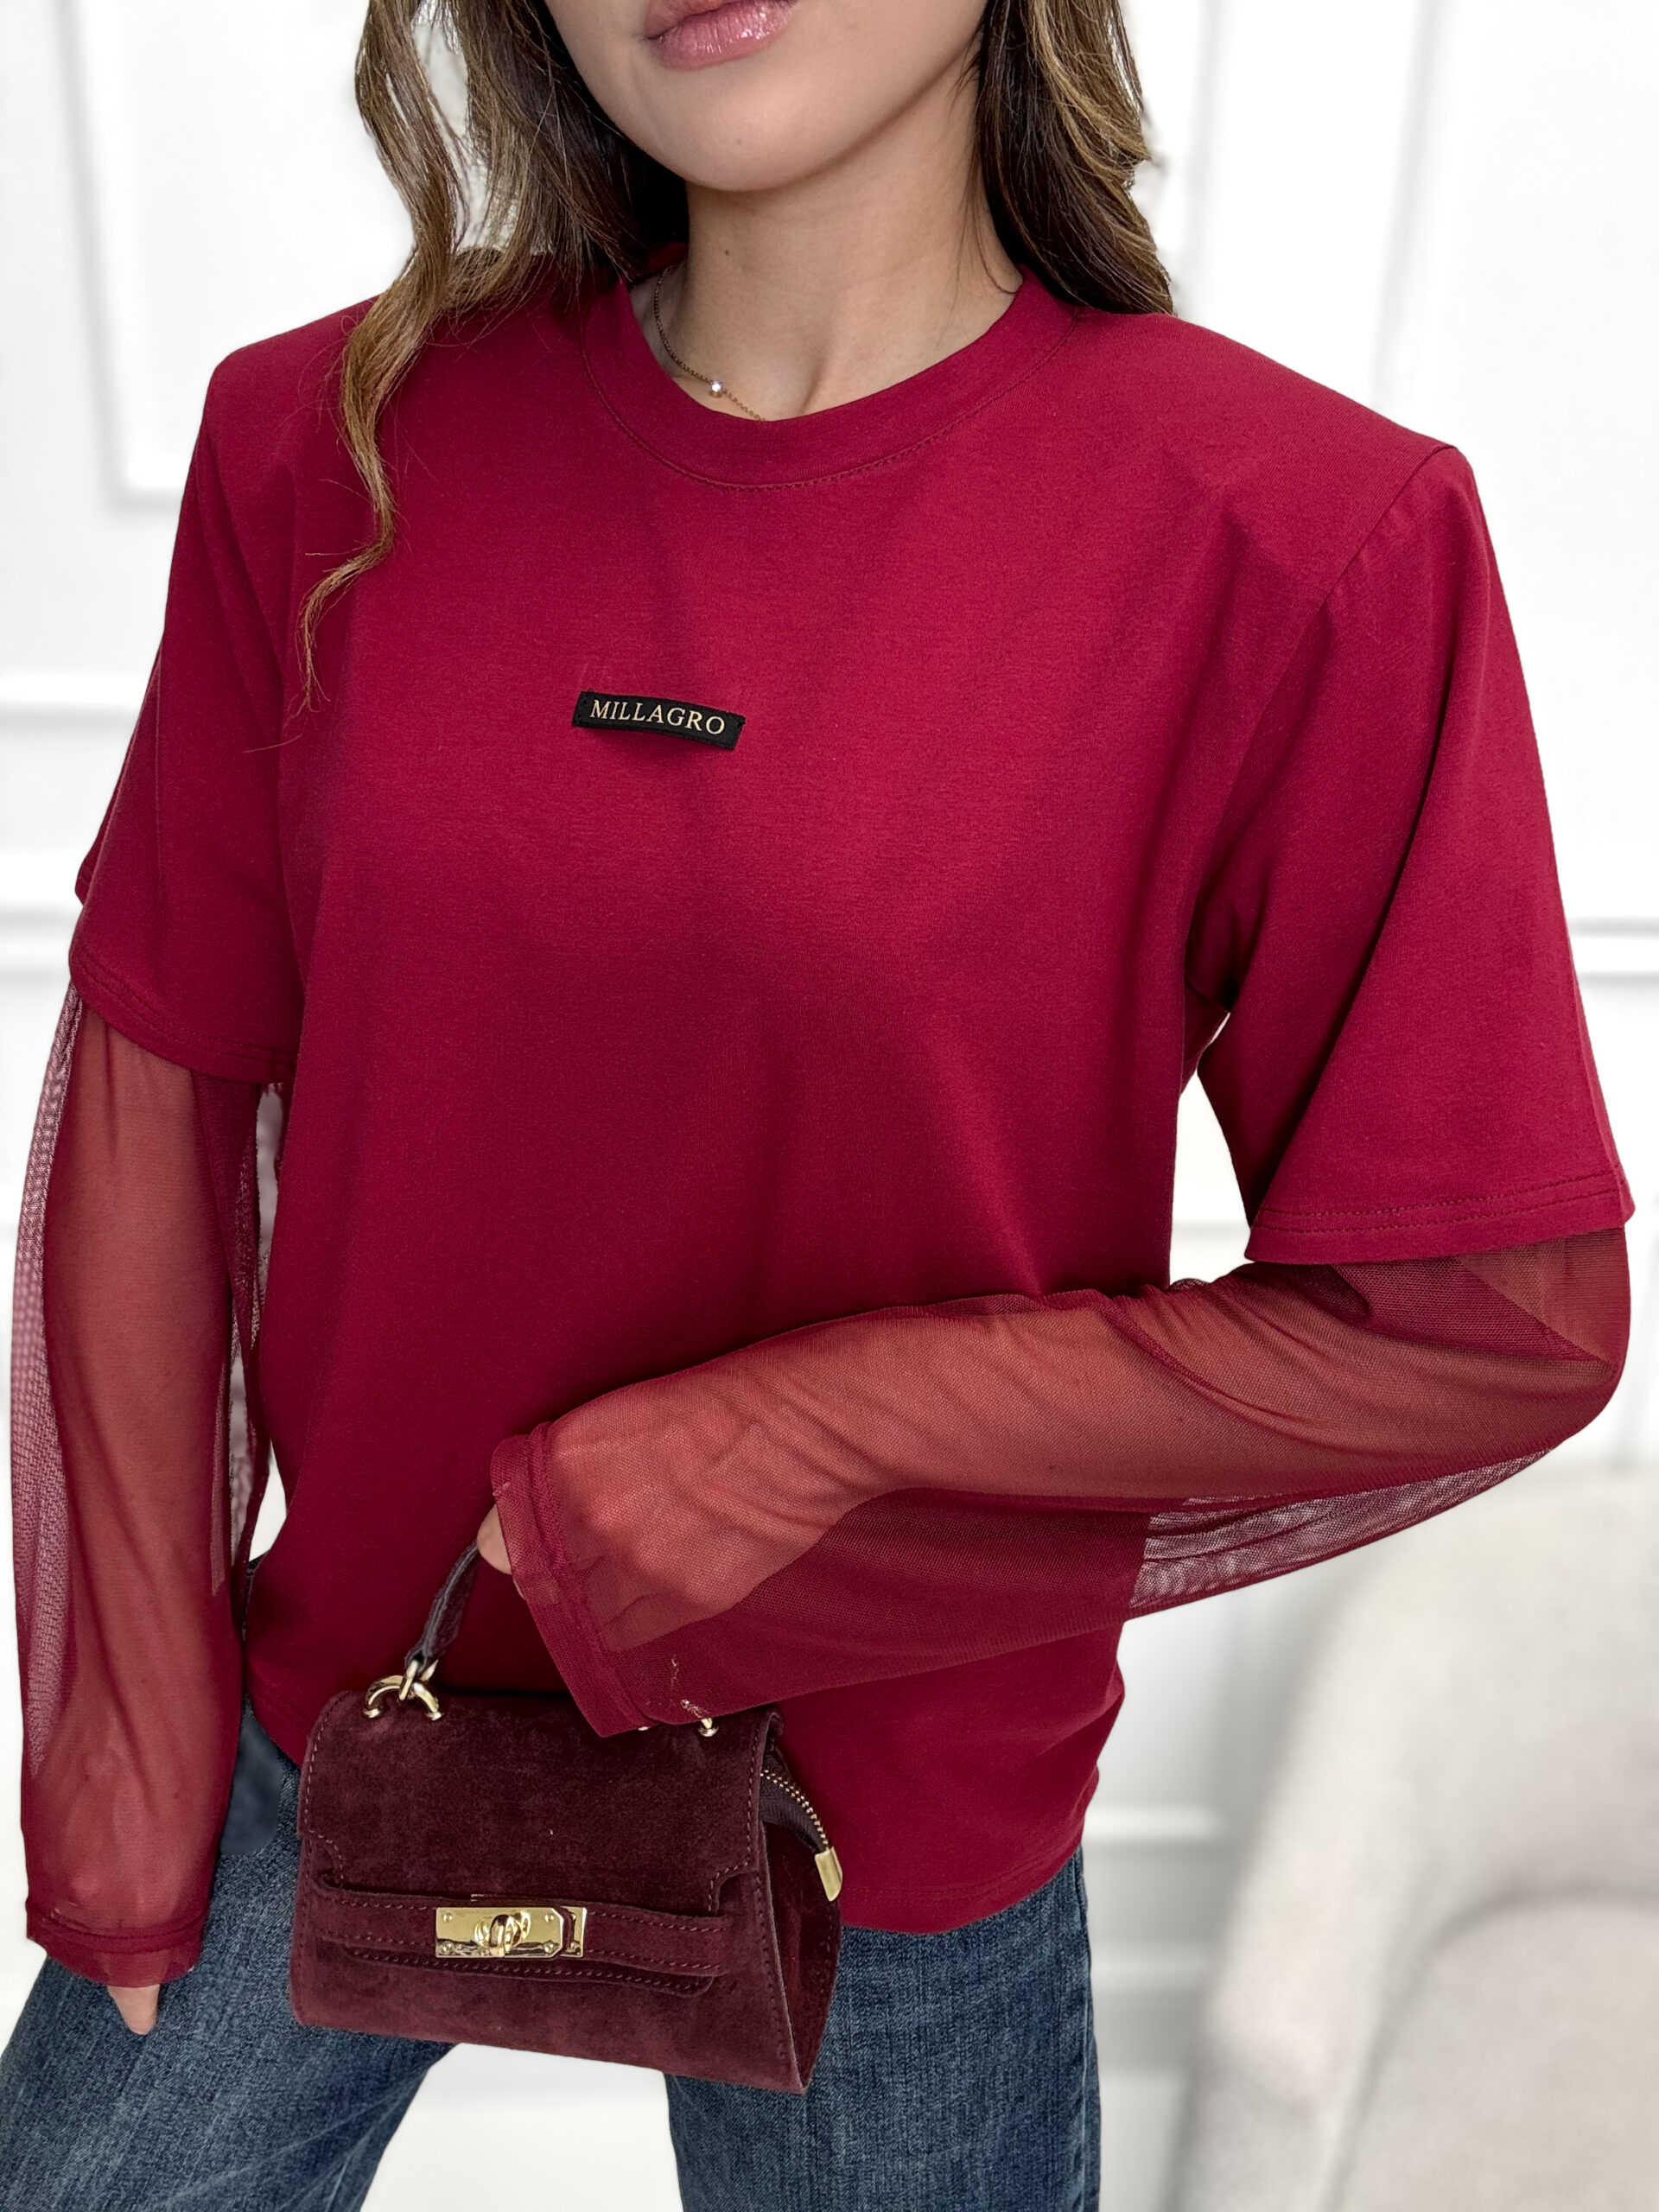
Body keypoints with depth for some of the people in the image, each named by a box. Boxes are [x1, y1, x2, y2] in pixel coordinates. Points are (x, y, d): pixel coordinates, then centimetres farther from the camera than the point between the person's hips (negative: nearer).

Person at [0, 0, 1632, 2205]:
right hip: (345, 1715, 3)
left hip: (897, 1817, -2)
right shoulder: (329, 448, -8)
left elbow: (1494, 1324, -16)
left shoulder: (1312, 541, -19)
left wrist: (745, 1470, -19)